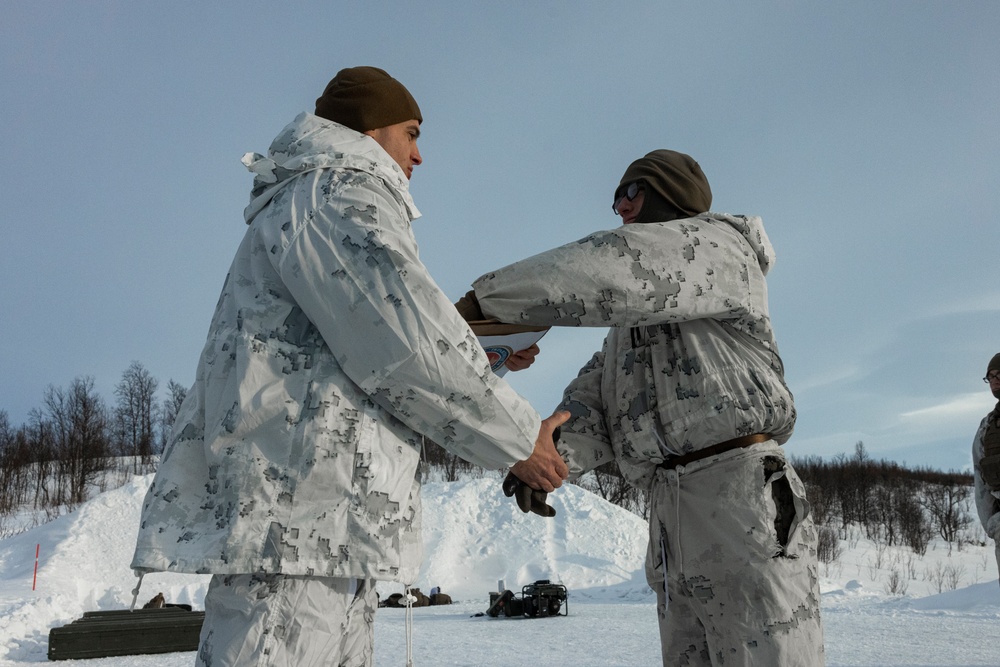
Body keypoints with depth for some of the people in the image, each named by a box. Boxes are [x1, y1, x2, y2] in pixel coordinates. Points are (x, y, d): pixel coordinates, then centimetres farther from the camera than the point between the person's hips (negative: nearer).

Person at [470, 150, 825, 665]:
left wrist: (488, 295, -10)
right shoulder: (635, 322, 29)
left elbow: (620, 267, -15)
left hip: (742, 498, -8)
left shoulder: (717, 245, 5)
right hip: (673, 530, 8)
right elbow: (592, 407, 14)